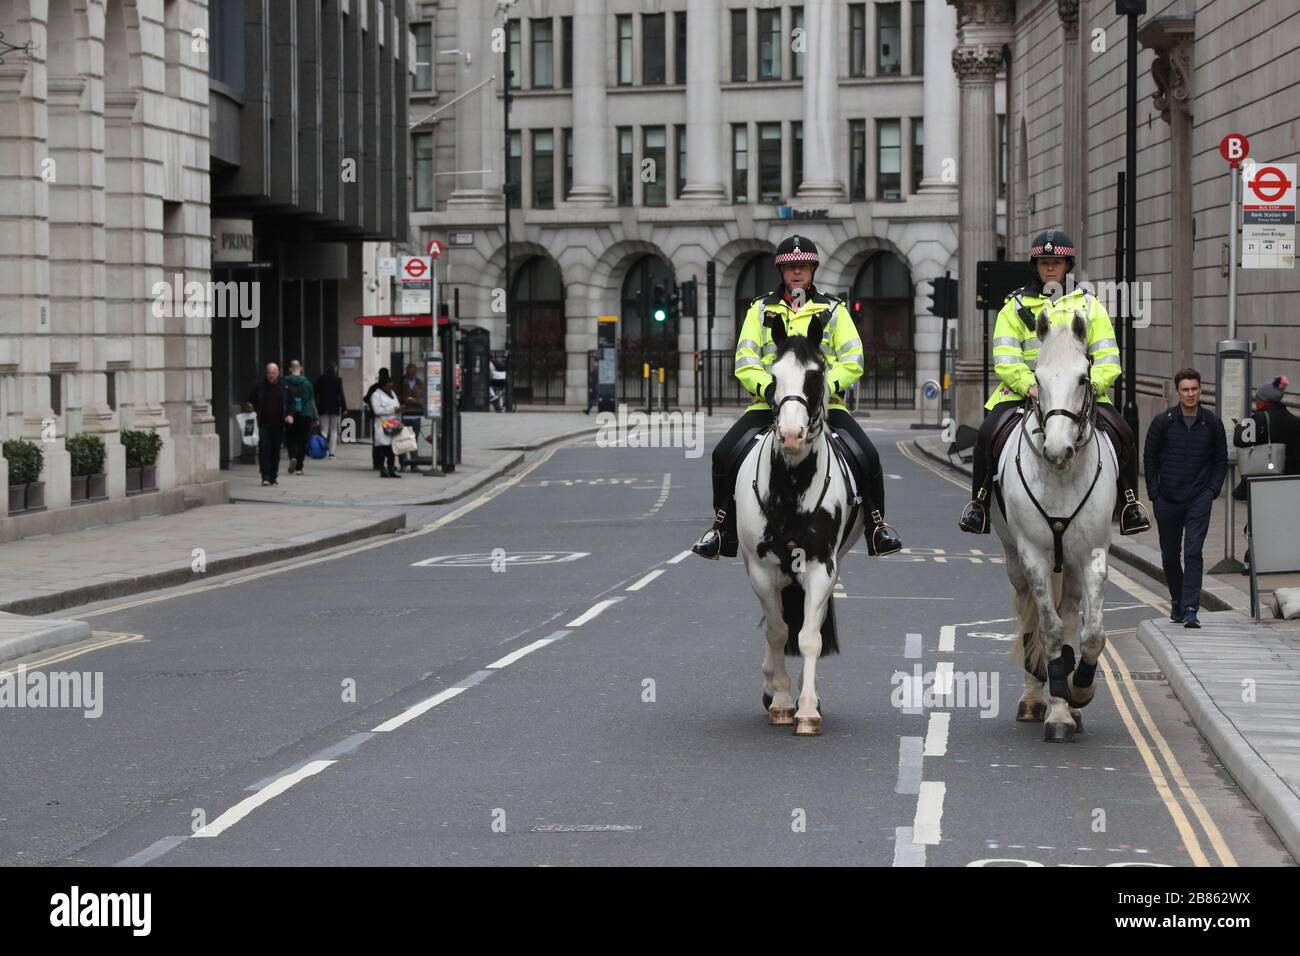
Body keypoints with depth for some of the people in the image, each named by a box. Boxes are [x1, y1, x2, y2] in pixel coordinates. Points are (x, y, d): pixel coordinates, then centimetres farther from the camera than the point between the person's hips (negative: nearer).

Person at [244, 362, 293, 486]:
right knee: (264, 448, -14)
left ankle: (273, 477, 19)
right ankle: (265, 477, -14)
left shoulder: (284, 386, 4)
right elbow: (250, 401, 12)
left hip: (278, 425, 1)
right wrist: (249, 406, -10)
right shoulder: (259, 386, 3)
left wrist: (290, 415, -8)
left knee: (276, 450, 7)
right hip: (264, 424, -1)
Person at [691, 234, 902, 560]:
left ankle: (877, 527, -1)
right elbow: (745, 361, 4)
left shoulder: (833, 310, 13)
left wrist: (826, 386, -14)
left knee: (867, 457, -20)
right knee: (724, 454, -19)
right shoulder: (761, 310, 14)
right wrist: (767, 388, -15)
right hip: (769, 402, 1)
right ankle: (723, 531, -5)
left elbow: (853, 361, 5)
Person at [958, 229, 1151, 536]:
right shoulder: (1016, 307, 10)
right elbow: (1005, 361, -2)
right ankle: (979, 502, -7)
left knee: (1122, 433, -20)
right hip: (1025, 390, -1)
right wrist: (1029, 385, -20)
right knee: (988, 433, -25)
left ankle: (1130, 503, -3)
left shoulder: (1088, 305, 14)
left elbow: (1108, 360, 6)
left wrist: (1090, 384, -14)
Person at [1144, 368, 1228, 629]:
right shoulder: (1163, 421, -2)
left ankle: (1190, 609, -18)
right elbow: (1150, 459, 4)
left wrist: (1212, 490, -1)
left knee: (1193, 552, -13)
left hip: (1199, 499, -1)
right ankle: (1177, 601, 31)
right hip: (1167, 499, 1)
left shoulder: (1212, 423, 1)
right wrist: (1155, 494, -2)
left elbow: (1221, 460, 10)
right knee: (1170, 555, 11)